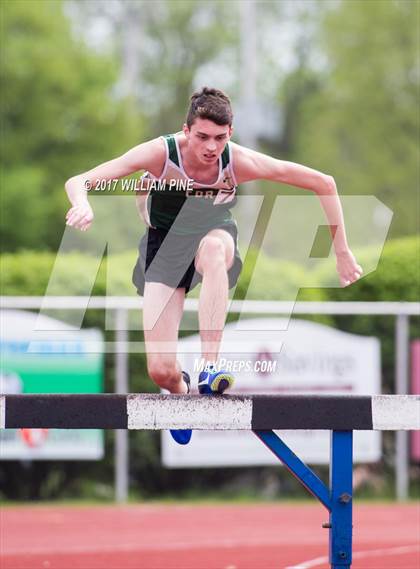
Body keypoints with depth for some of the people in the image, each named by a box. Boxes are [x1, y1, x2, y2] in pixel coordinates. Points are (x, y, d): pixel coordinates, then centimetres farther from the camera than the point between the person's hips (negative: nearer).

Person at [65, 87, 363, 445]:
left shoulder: (241, 163, -25)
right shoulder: (160, 153, -27)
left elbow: (323, 183, -16)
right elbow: (78, 182, -28)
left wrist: (342, 251, -14)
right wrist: (82, 204, -52)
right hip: (165, 243, 0)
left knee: (213, 247, -42)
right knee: (161, 371, -11)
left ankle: (210, 369, -40)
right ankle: (181, 391, 31)